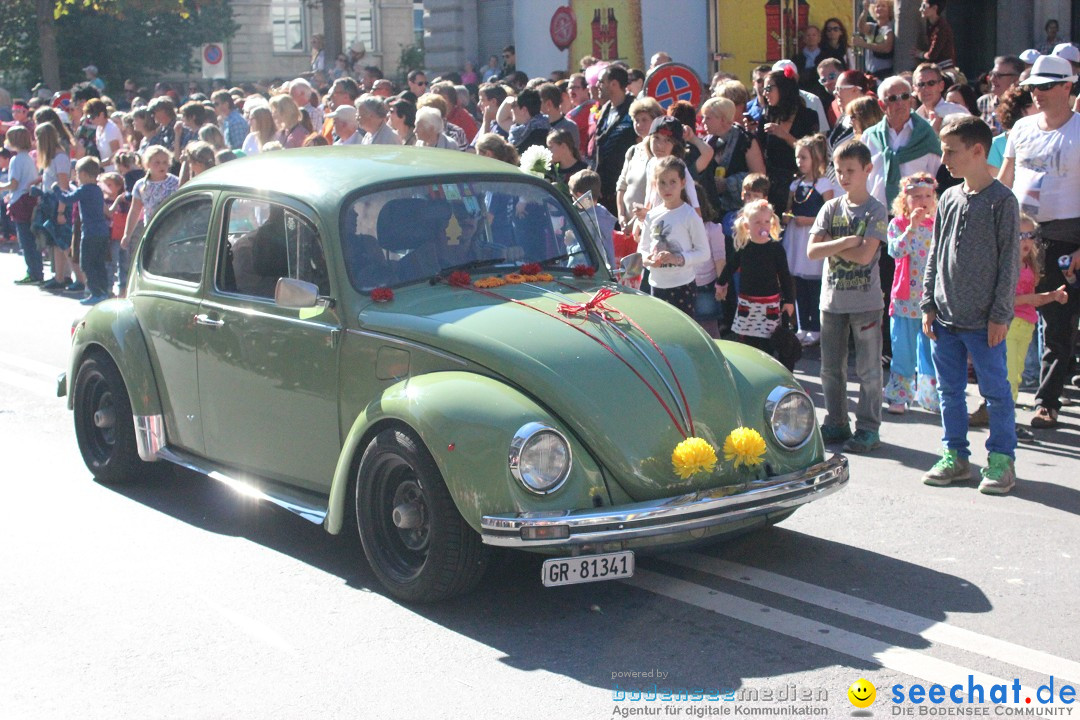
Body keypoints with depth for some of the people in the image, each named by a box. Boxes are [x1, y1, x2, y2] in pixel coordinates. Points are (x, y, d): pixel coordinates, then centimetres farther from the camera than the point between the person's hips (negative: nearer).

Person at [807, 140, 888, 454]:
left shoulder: (875, 211, -6)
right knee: (831, 368, 11)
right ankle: (836, 424, 22)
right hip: (832, 299, 5)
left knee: (868, 369, 2)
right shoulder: (831, 208, 7)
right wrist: (846, 241, -15)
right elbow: (812, 251, -4)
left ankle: (868, 428, 10)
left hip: (866, 301, -5)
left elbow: (864, 255, -18)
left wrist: (831, 246, -9)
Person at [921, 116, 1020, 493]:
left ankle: (1001, 460, 12)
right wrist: (929, 305, 8)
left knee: (996, 391, 2)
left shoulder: (1001, 201, -8)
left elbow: (1009, 262, -9)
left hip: (984, 320, -6)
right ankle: (955, 455, 21)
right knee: (950, 390, 11)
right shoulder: (948, 199, 8)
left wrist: (1000, 315, -11)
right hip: (946, 317, 6)